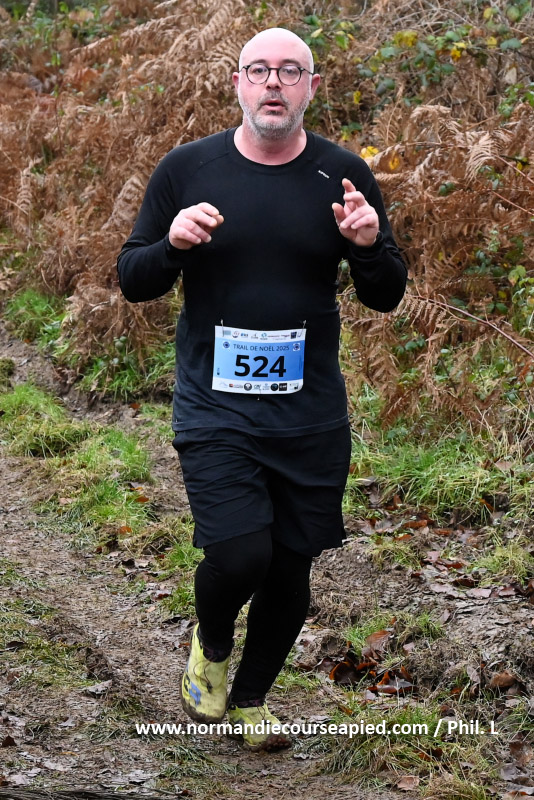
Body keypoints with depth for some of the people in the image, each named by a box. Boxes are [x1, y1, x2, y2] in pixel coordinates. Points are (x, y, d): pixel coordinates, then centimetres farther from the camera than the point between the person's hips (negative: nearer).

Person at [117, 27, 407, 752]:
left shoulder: (343, 175, 1)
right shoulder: (187, 169, -1)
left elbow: (386, 297, 6)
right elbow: (133, 279, 3)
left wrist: (369, 245, -16)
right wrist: (173, 244, -18)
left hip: (313, 413, 2)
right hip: (215, 407, -2)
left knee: (292, 569, 8)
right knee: (239, 554, -17)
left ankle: (250, 697, 35)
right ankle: (210, 644, 18)